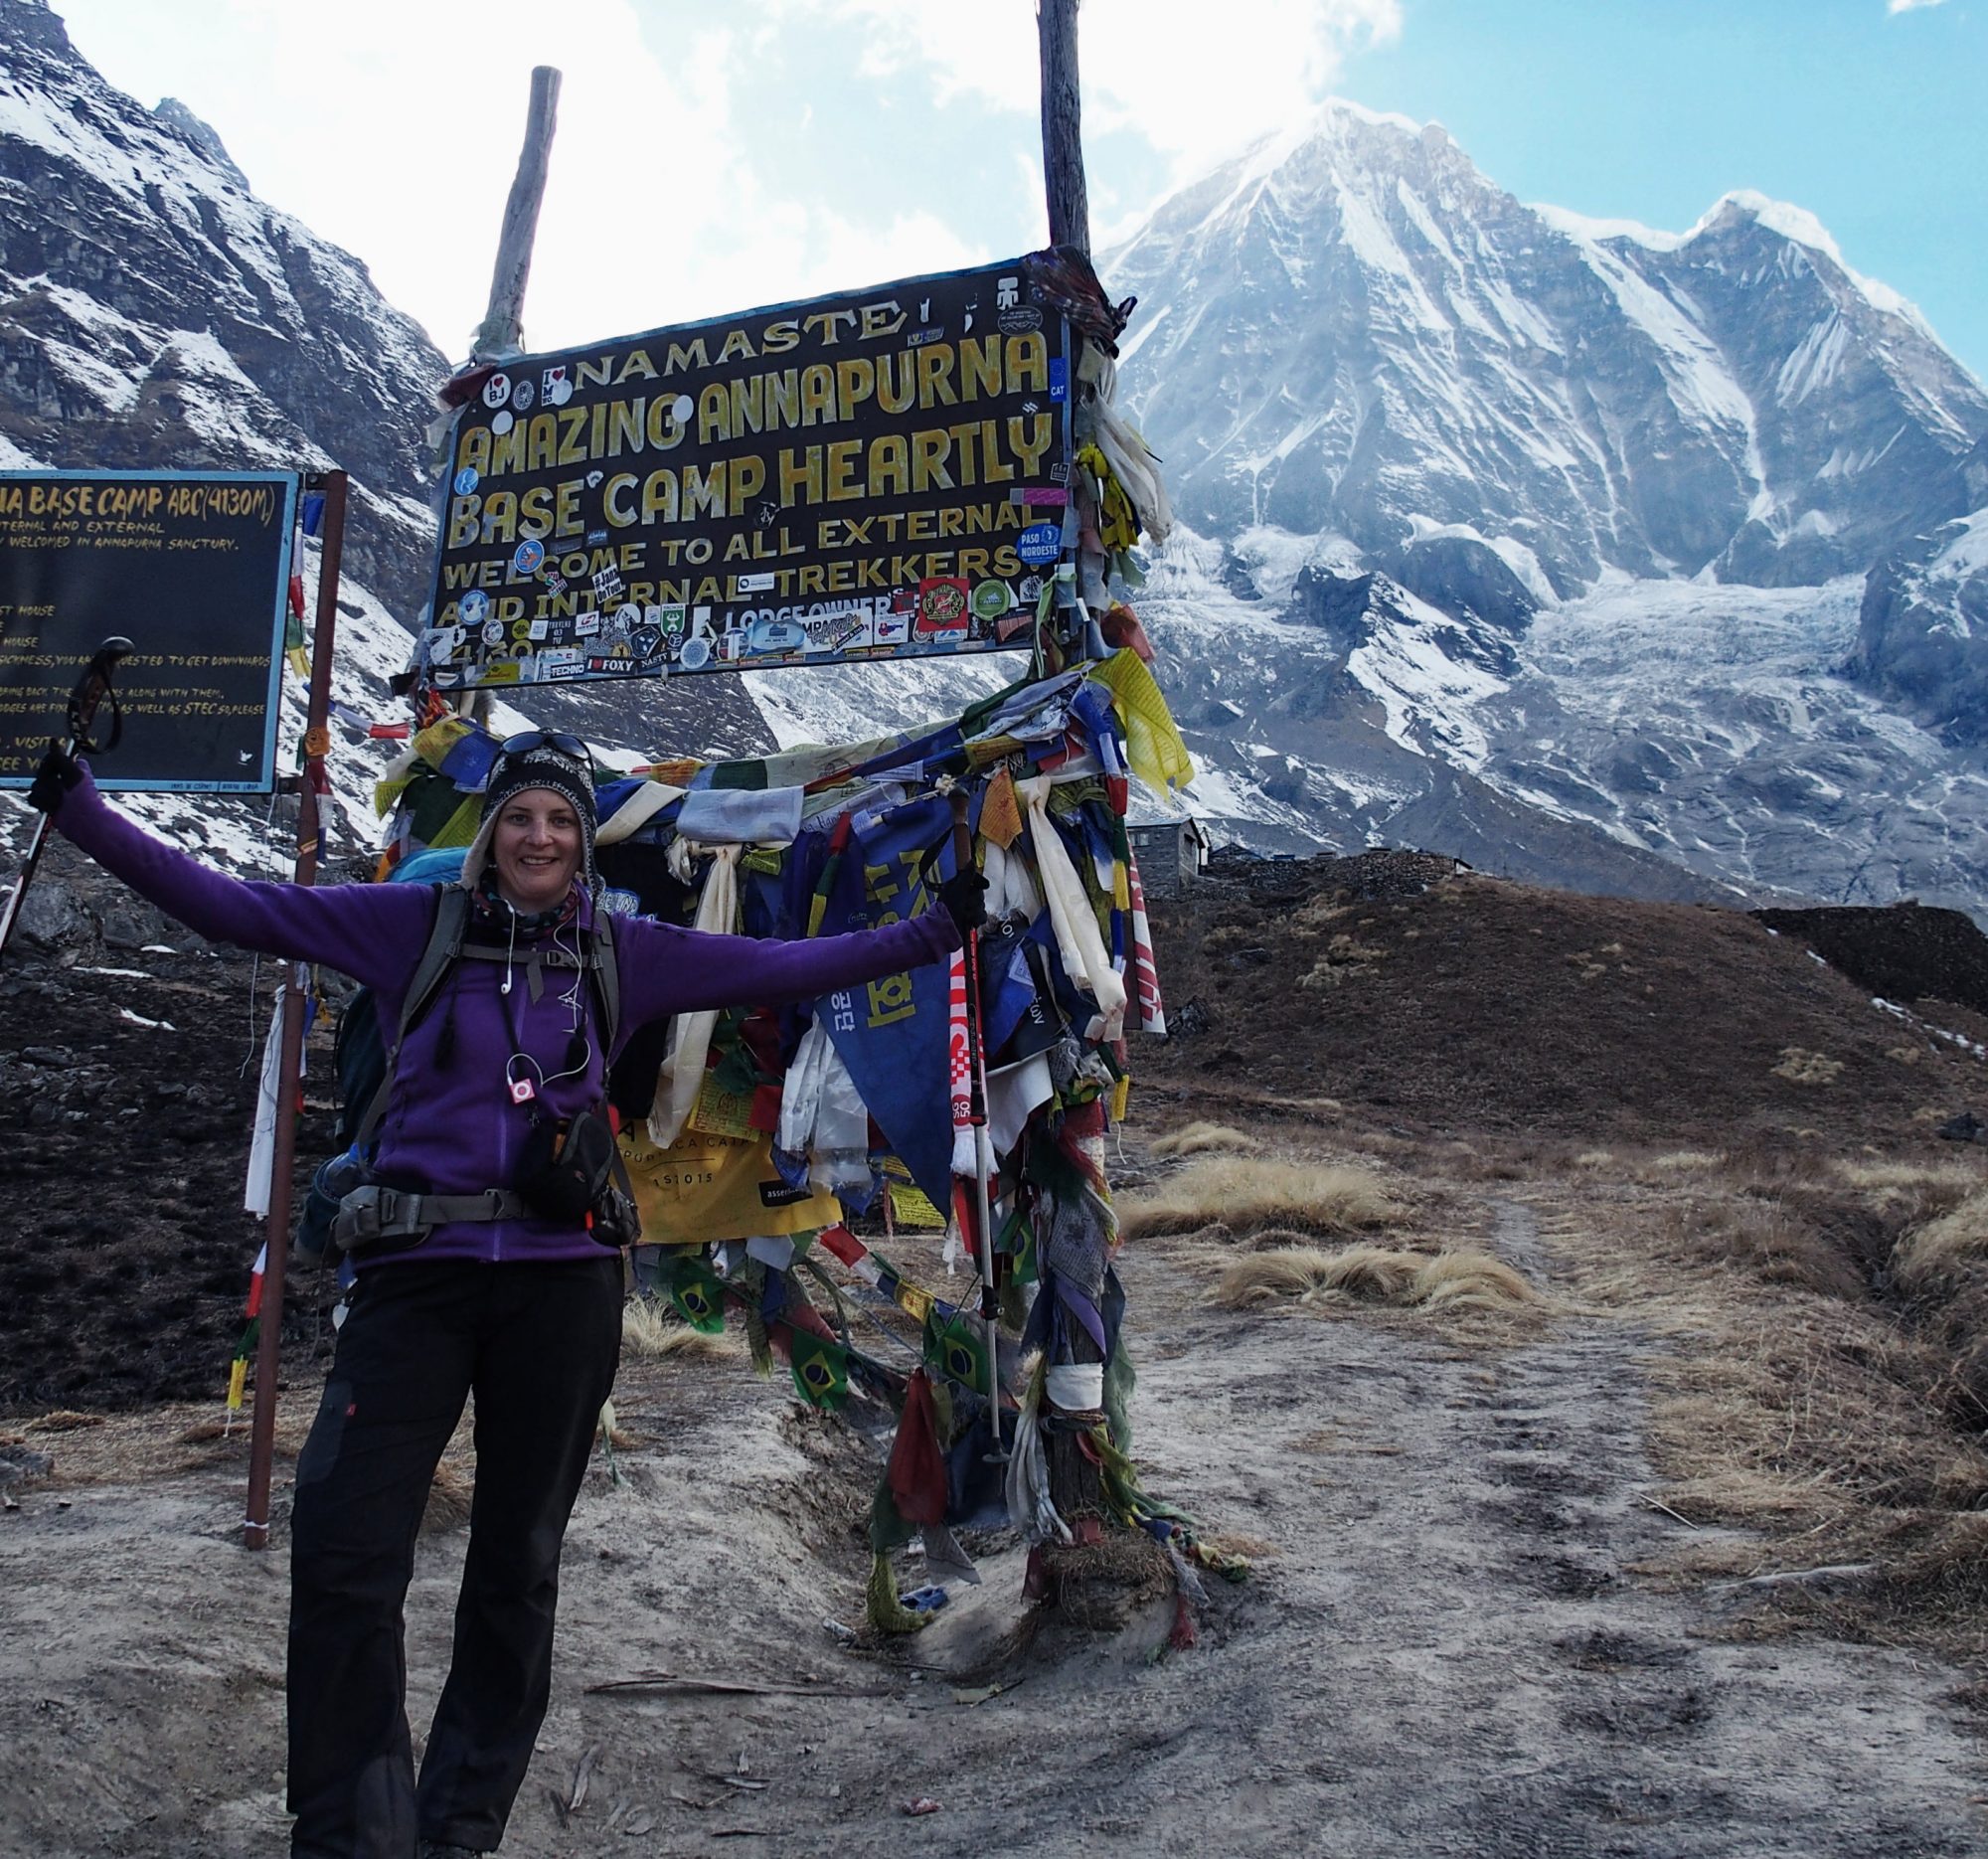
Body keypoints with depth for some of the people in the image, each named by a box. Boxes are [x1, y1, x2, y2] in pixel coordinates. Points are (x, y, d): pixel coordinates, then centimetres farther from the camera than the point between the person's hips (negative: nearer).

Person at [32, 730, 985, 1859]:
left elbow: (785, 970, 11)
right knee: (344, 1553, -11)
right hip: (419, 1270, -1)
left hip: (561, 1283, 1)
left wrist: (935, 932, 10)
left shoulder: (625, 952, 9)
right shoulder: (416, 925, 6)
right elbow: (234, 907, 5)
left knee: (518, 1563, 9)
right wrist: (87, 815, -1)